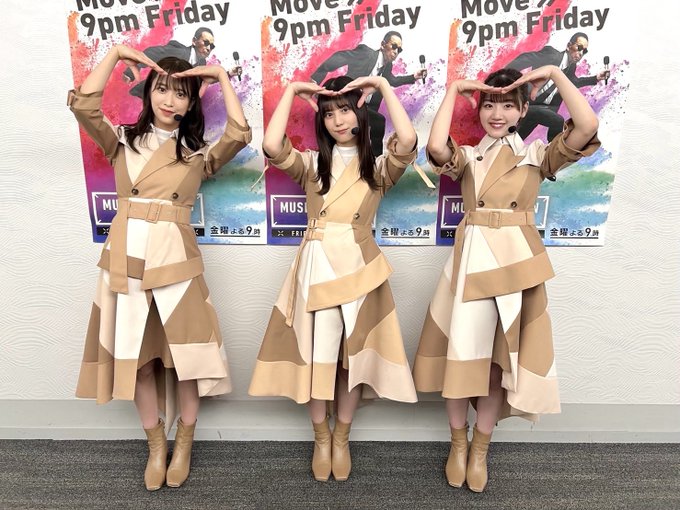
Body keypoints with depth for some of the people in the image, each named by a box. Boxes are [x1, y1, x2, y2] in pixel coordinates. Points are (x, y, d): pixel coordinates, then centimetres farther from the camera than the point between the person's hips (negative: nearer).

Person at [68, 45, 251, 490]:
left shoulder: (199, 152, 9)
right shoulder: (122, 141, 11)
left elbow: (240, 135, -8)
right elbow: (83, 105, -5)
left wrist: (222, 77, 0)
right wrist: (116, 54, 0)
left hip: (175, 256, -1)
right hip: (127, 255, 1)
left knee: (185, 349, 4)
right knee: (136, 354, 8)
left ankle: (184, 442, 27)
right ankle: (156, 444, 28)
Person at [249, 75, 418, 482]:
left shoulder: (379, 167, 6)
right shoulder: (312, 164, 8)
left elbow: (408, 140, -15)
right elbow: (272, 146, -11)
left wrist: (383, 86, -7)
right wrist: (292, 91, -4)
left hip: (359, 269, 0)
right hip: (318, 268, 0)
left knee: (353, 354, 9)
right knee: (318, 355, 5)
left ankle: (342, 437, 32)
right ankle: (321, 436, 30)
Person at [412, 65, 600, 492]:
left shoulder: (539, 155, 8)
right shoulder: (467, 157, 9)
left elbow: (587, 127, -10)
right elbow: (436, 146, -15)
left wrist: (556, 74, -4)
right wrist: (454, 90, -5)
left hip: (517, 263, 0)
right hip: (472, 260, 0)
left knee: (502, 357, 7)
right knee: (462, 353, 5)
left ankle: (480, 447, 29)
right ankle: (458, 443, 29)